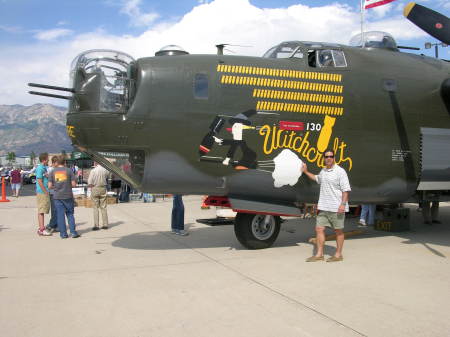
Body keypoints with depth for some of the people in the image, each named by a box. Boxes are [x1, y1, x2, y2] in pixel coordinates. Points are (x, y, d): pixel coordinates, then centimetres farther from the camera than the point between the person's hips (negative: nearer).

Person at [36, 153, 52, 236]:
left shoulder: (44, 167, 15)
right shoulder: (40, 168, -14)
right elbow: (39, 181, -19)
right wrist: (46, 192, -16)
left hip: (44, 193, 10)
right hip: (42, 193, -10)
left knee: (42, 211, 13)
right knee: (41, 211, -7)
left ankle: (41, 228, 19)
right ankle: (42, 229, -5)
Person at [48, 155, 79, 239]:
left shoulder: (52, 172, 1)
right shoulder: (69, 171, -3)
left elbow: (50, 186, -2)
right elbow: (74, 184, -6)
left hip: (57, 196, 1)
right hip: (68, 196, -1)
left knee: (60, 215, 5)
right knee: (70, 214, 9)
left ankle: (63, 234, 7)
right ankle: (73, 232, 5)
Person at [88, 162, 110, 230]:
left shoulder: (93, 171, -11)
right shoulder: (105, 170, -2)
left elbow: (89, 183, -12)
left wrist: (91, 186, 5)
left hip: (95, 189, -3)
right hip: (103, 189, 3)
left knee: (95, 207, 3)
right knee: (103, 207, 9)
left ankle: (96, 225, 1)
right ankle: (105, 224, 11)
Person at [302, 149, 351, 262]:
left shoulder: (340, 171, -10)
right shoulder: (323, 171, 13)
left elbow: (346, 189, -14)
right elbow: (317, 178, 37)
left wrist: (343, 204, -21)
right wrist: (306, 172, 33)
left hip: (336, 208, -7)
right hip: (323, 207, 7)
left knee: (338, 231, 6)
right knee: (319, 229, 5)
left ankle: (338, 254, 17)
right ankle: (319, 254, 13)